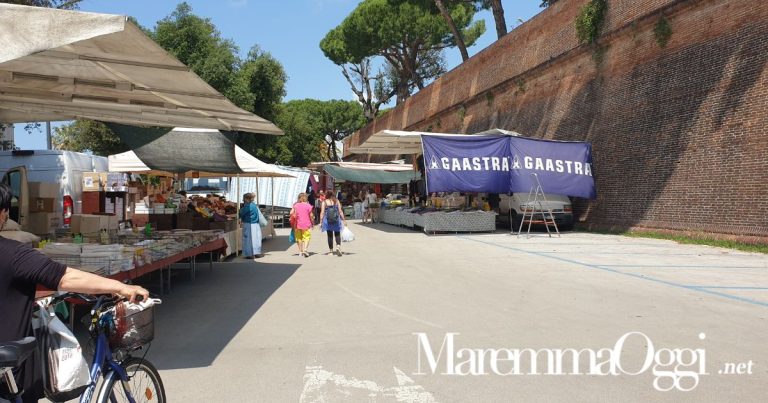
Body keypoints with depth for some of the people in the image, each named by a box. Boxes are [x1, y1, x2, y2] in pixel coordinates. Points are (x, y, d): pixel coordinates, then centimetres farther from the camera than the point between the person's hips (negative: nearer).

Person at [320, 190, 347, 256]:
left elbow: (322, 213, -9)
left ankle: (331, 250, 13)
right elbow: (340, 211, -2)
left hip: (327, 221, -1)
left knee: (330, 235, 9)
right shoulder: (337, 201, 1)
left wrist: (321, 221, -5)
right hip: (336, 220, 1)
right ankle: (338, 246, -14)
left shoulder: (324, 202, -4)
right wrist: (343, 220, 3)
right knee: (337, 234, 10)